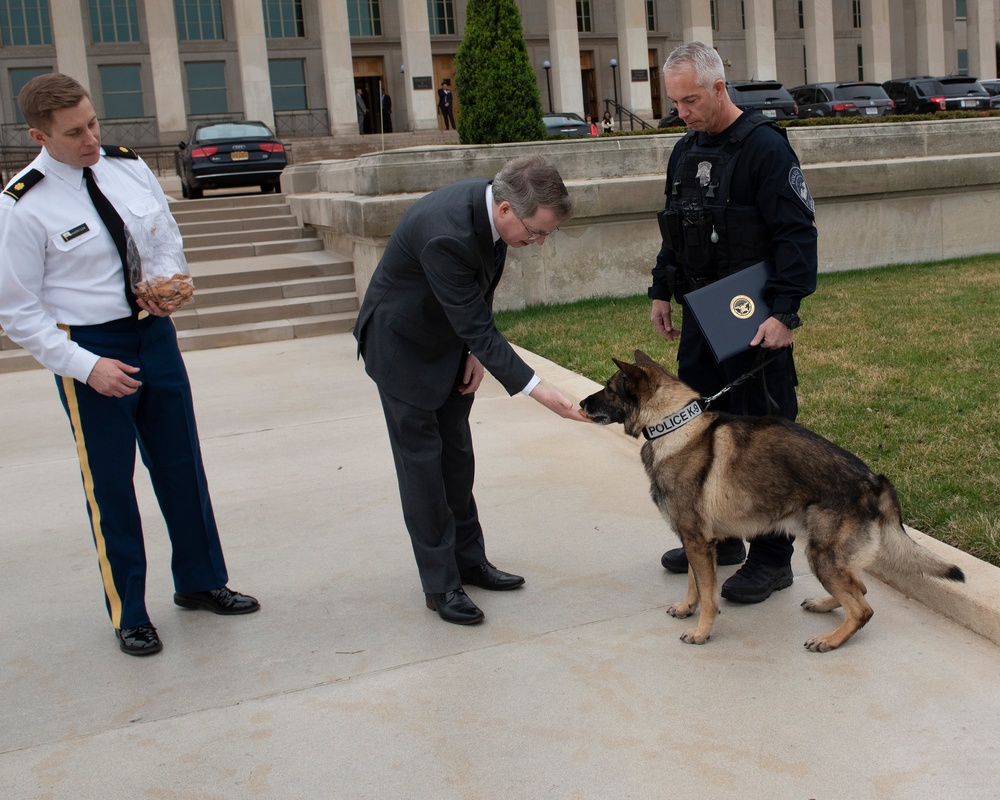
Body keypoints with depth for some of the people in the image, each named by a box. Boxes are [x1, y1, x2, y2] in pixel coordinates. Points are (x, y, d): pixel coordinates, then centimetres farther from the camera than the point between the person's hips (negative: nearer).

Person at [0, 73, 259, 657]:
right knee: (110, 484, 6)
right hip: (89, 351, -5)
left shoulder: (129, 167, 0)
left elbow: (170, 236, 16)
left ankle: (200, 582, 35)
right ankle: (128, 613, 25)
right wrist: (87, 366, -19)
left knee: (182, 464, 15)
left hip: (155, 332, 5)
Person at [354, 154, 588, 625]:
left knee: (456, 452, 14)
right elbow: (476, 327, -34)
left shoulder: (492, 207, -11)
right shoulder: (446, 233, -37)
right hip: (403, 345, -8)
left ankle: (468, 560, 26)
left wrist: (479, 351, -3)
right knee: (421, 458, -2)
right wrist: (535, 390, -35)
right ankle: (439, 584, 8)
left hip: (448, 338, 8)